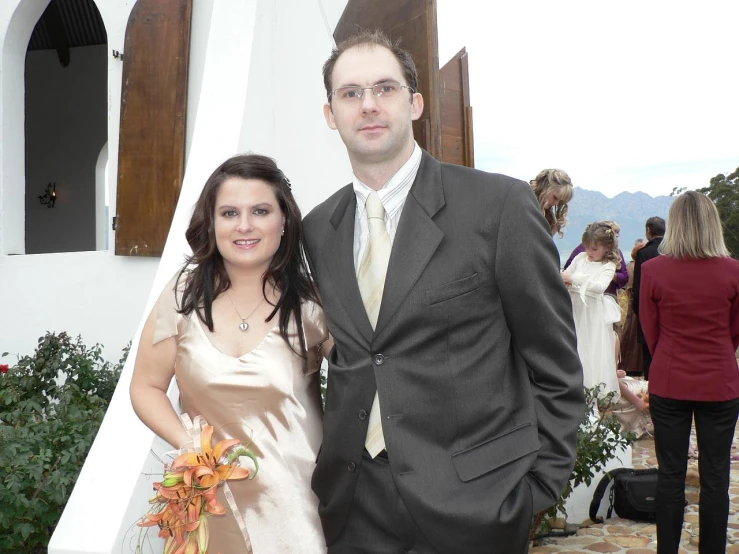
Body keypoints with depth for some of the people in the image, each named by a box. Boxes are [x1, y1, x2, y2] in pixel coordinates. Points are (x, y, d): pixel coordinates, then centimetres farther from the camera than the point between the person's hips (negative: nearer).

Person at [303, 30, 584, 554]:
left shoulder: (501, 204, -9)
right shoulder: (316, 229, 6)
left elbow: (554, 367, -5)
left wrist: (538, 488, -6)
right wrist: (327, 465, 7)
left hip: (472, 506, -3)